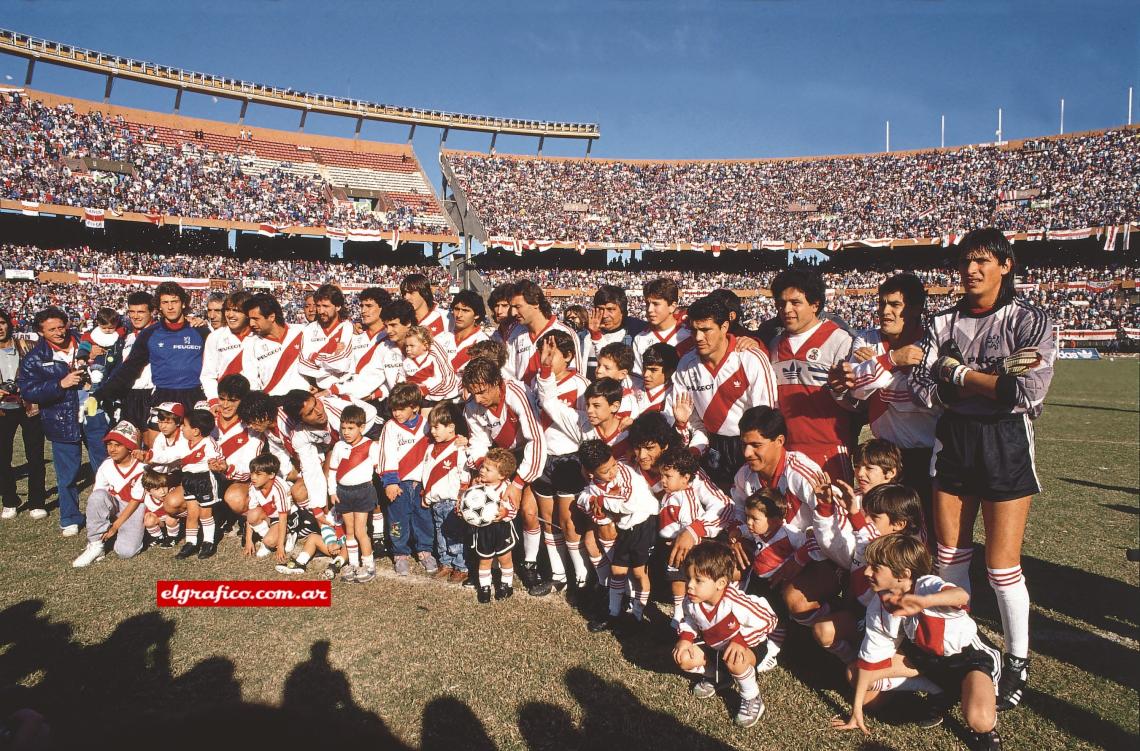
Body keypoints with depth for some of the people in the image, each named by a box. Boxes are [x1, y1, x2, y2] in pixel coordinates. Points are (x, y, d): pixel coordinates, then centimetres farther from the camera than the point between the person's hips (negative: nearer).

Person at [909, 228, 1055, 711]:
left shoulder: (1030, 321, -5)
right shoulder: (944, 323, 6)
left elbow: (1028, 393, -18)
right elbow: (921, 387, -5)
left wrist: (958, 372, -12)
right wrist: (996, 376, -13)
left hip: (1006, 442, -4)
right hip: (952, 439, 4)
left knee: (1001, 564, 0)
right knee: (950, 554, 10)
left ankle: (1017, 662, 21)